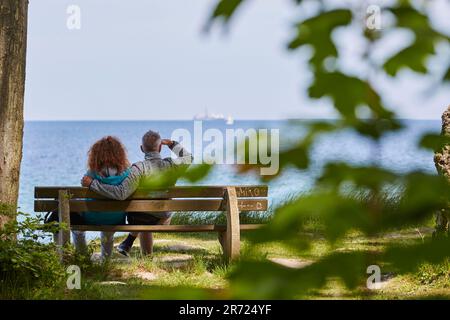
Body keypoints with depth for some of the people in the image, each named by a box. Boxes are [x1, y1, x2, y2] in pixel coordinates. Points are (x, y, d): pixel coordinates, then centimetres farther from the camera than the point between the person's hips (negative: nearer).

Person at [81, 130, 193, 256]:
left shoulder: (139, 168, -27)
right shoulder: (170, 165, -17)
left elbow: (121, 193, -35)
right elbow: (189, 158, 6)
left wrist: (92, 183, -30)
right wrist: (172, 144, 15)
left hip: (140, 218, -1)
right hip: (164, 219, 1)